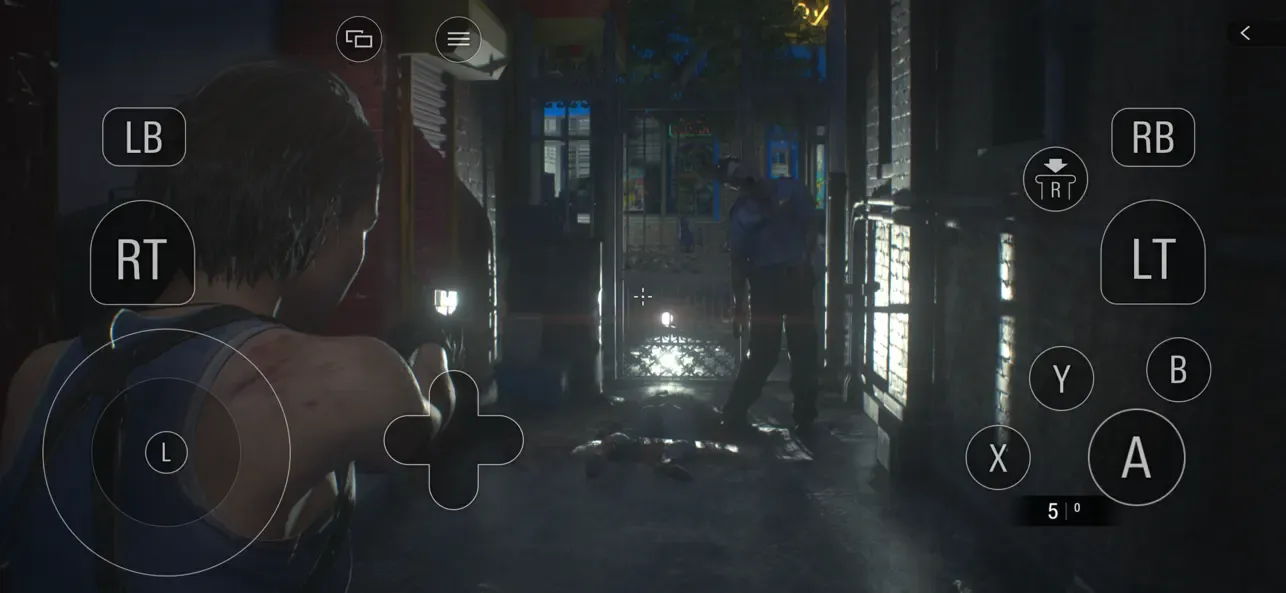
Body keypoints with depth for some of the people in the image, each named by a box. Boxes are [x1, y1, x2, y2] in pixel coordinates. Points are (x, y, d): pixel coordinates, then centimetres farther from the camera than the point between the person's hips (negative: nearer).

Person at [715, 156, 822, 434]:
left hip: (797, 277, 1)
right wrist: (738, 305, 1)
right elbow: (738, 261, 3)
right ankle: (734, 413, 8)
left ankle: (804, 416, 17)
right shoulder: (739, 213, 2)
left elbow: (812, 224, 0)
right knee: (764, 351, -3)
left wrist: (804, 260, -14)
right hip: (764, 281, -1)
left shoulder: (790, 189, 3)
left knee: (803, 348, 5)